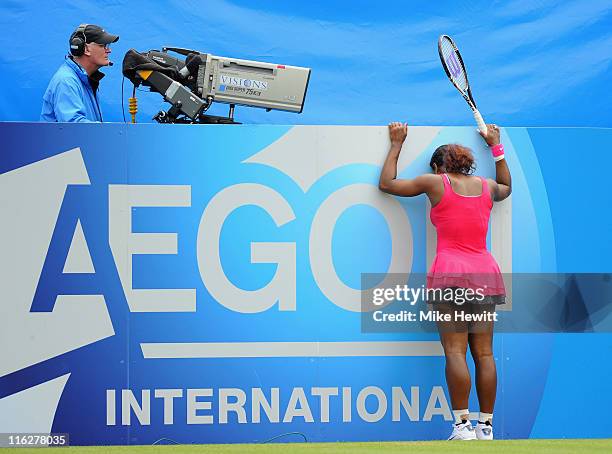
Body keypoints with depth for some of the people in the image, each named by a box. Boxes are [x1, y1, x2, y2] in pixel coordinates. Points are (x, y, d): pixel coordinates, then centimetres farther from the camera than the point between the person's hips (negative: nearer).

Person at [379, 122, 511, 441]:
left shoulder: (435, 182, 3)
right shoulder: (485, 186, 15)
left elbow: (387, 184, 14)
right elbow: (506, 188, 41)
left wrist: (396, 145, 25)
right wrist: (496, 147, 45)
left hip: (450, 272, -5)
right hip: (485, 272, 5)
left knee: (455, 352, -9)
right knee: (484, 353, 3)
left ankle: (462, 425, -16)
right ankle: (486, 426, 2)